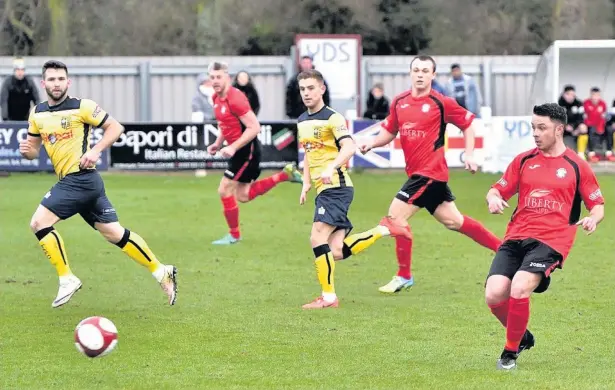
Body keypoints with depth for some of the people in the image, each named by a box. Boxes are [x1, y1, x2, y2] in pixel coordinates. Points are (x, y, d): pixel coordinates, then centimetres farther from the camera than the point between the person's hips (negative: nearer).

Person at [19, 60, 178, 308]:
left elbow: (115, 128, -3)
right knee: (114, 233, 9)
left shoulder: (81, 106, -7)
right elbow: (34, 150, 20)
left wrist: (95, 150, -15)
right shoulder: (37, 113, 12)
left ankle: (67, 280, -6)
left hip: (80, 178, -7)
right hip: (69, 181, 7)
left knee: (39, 222, -15)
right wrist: (27, 150, -3)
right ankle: (161, 272, 17)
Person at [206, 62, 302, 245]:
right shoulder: (216, 98, 6)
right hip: (238, 149, 10)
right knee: (243, 196, 13)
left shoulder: (235, 98, -23)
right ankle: (285, 175, 22)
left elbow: (254, 127, -24)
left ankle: (234, 235, 10)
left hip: (247, 149, -10)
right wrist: (217, 144, 8)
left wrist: (233, 147, -28)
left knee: (225, 190, -6)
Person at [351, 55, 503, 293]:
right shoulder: (399, 102, 8)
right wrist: (372, 143, -2)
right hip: (417, 172, 7)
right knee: (453, 221, 16)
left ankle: (404, 276, 4)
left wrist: (469, 155, -4)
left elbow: (468, 122, 1)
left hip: (430, 172, -7)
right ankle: (501, 247, 29)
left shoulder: (441, 103, -9)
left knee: (396, 216, -10)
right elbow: (389, 131, 17)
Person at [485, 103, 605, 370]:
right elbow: (497, 190, 18)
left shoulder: (576, 166, 6)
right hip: (516, 237, 4)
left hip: (551, 240, -4)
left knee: (519, 289, -27)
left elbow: (598, 205, 12)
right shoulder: (524, 160, 14)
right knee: (494, 294, -15)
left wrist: (593, 218, -11)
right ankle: (523, 337, 15)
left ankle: (511, 351, -6)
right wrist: (493, 199, -7)